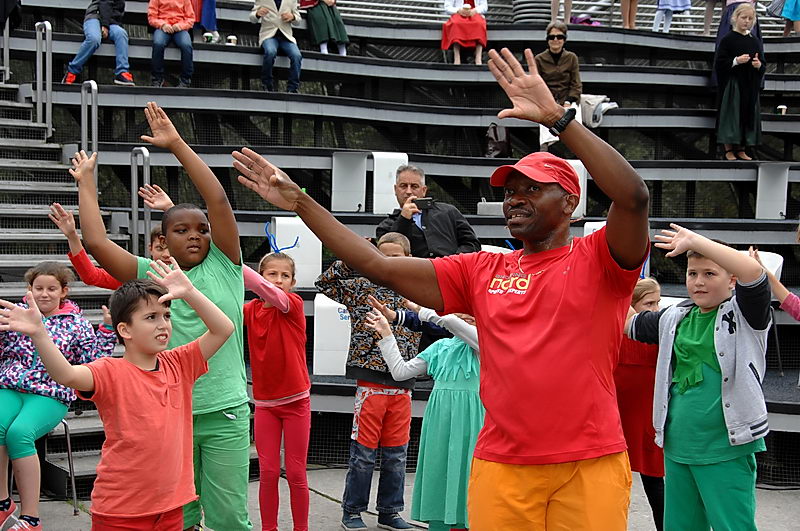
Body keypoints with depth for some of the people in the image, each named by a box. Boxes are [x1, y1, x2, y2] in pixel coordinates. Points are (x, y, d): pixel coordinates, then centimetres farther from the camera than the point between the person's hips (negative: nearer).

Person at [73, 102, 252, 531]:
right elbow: (96, 242, -4)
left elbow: (219, 200, -8)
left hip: (225, 413, -1)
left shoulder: (224, 266, 2)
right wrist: (85, 180, 7)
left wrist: (176, 145, -8)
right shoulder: (149, 275, 4)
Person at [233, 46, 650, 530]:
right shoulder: (481, 271, 11)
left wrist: (558, 117, -22)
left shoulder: (598, 261, 0)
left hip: (589, 469, -3)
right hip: (501, 471, 4)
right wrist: (302, 203, 3)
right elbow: (379, 266, 8)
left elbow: (635, 197, -20)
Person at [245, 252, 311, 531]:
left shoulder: (294, 304, -13)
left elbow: (272, 294, -32)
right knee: (268, 472, 5)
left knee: (296, 474, 4)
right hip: (264, 403, 3)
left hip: (295, 401, -3)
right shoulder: (250, 309, 2)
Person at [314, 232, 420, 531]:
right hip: (371, 381, -3)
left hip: (402, 385, 4)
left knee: (396, 454, 9)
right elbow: (325, 283, -4)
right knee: (364, 452, 2)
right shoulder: (363, 287, 2)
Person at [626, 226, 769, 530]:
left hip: (726, 450, -6)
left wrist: (694, 240, -22)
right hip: (677, 447, 6)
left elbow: (753, 272, -23)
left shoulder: (744, 313, -4)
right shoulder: (674, 319, 12)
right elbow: (626, 323, 25)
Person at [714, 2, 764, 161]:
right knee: (731, 115, -4)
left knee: (748, 115, 5)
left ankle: (741, 150, 14)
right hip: (732, 85, -5)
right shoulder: (728, 39, -4)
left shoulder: (755, 42, 9)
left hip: (750, 86, 5)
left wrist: (759, 65, -8)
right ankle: (728, 150, 3)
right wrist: (736, 61, -20)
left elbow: (763, 65, 13)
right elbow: (719, 63, -9)